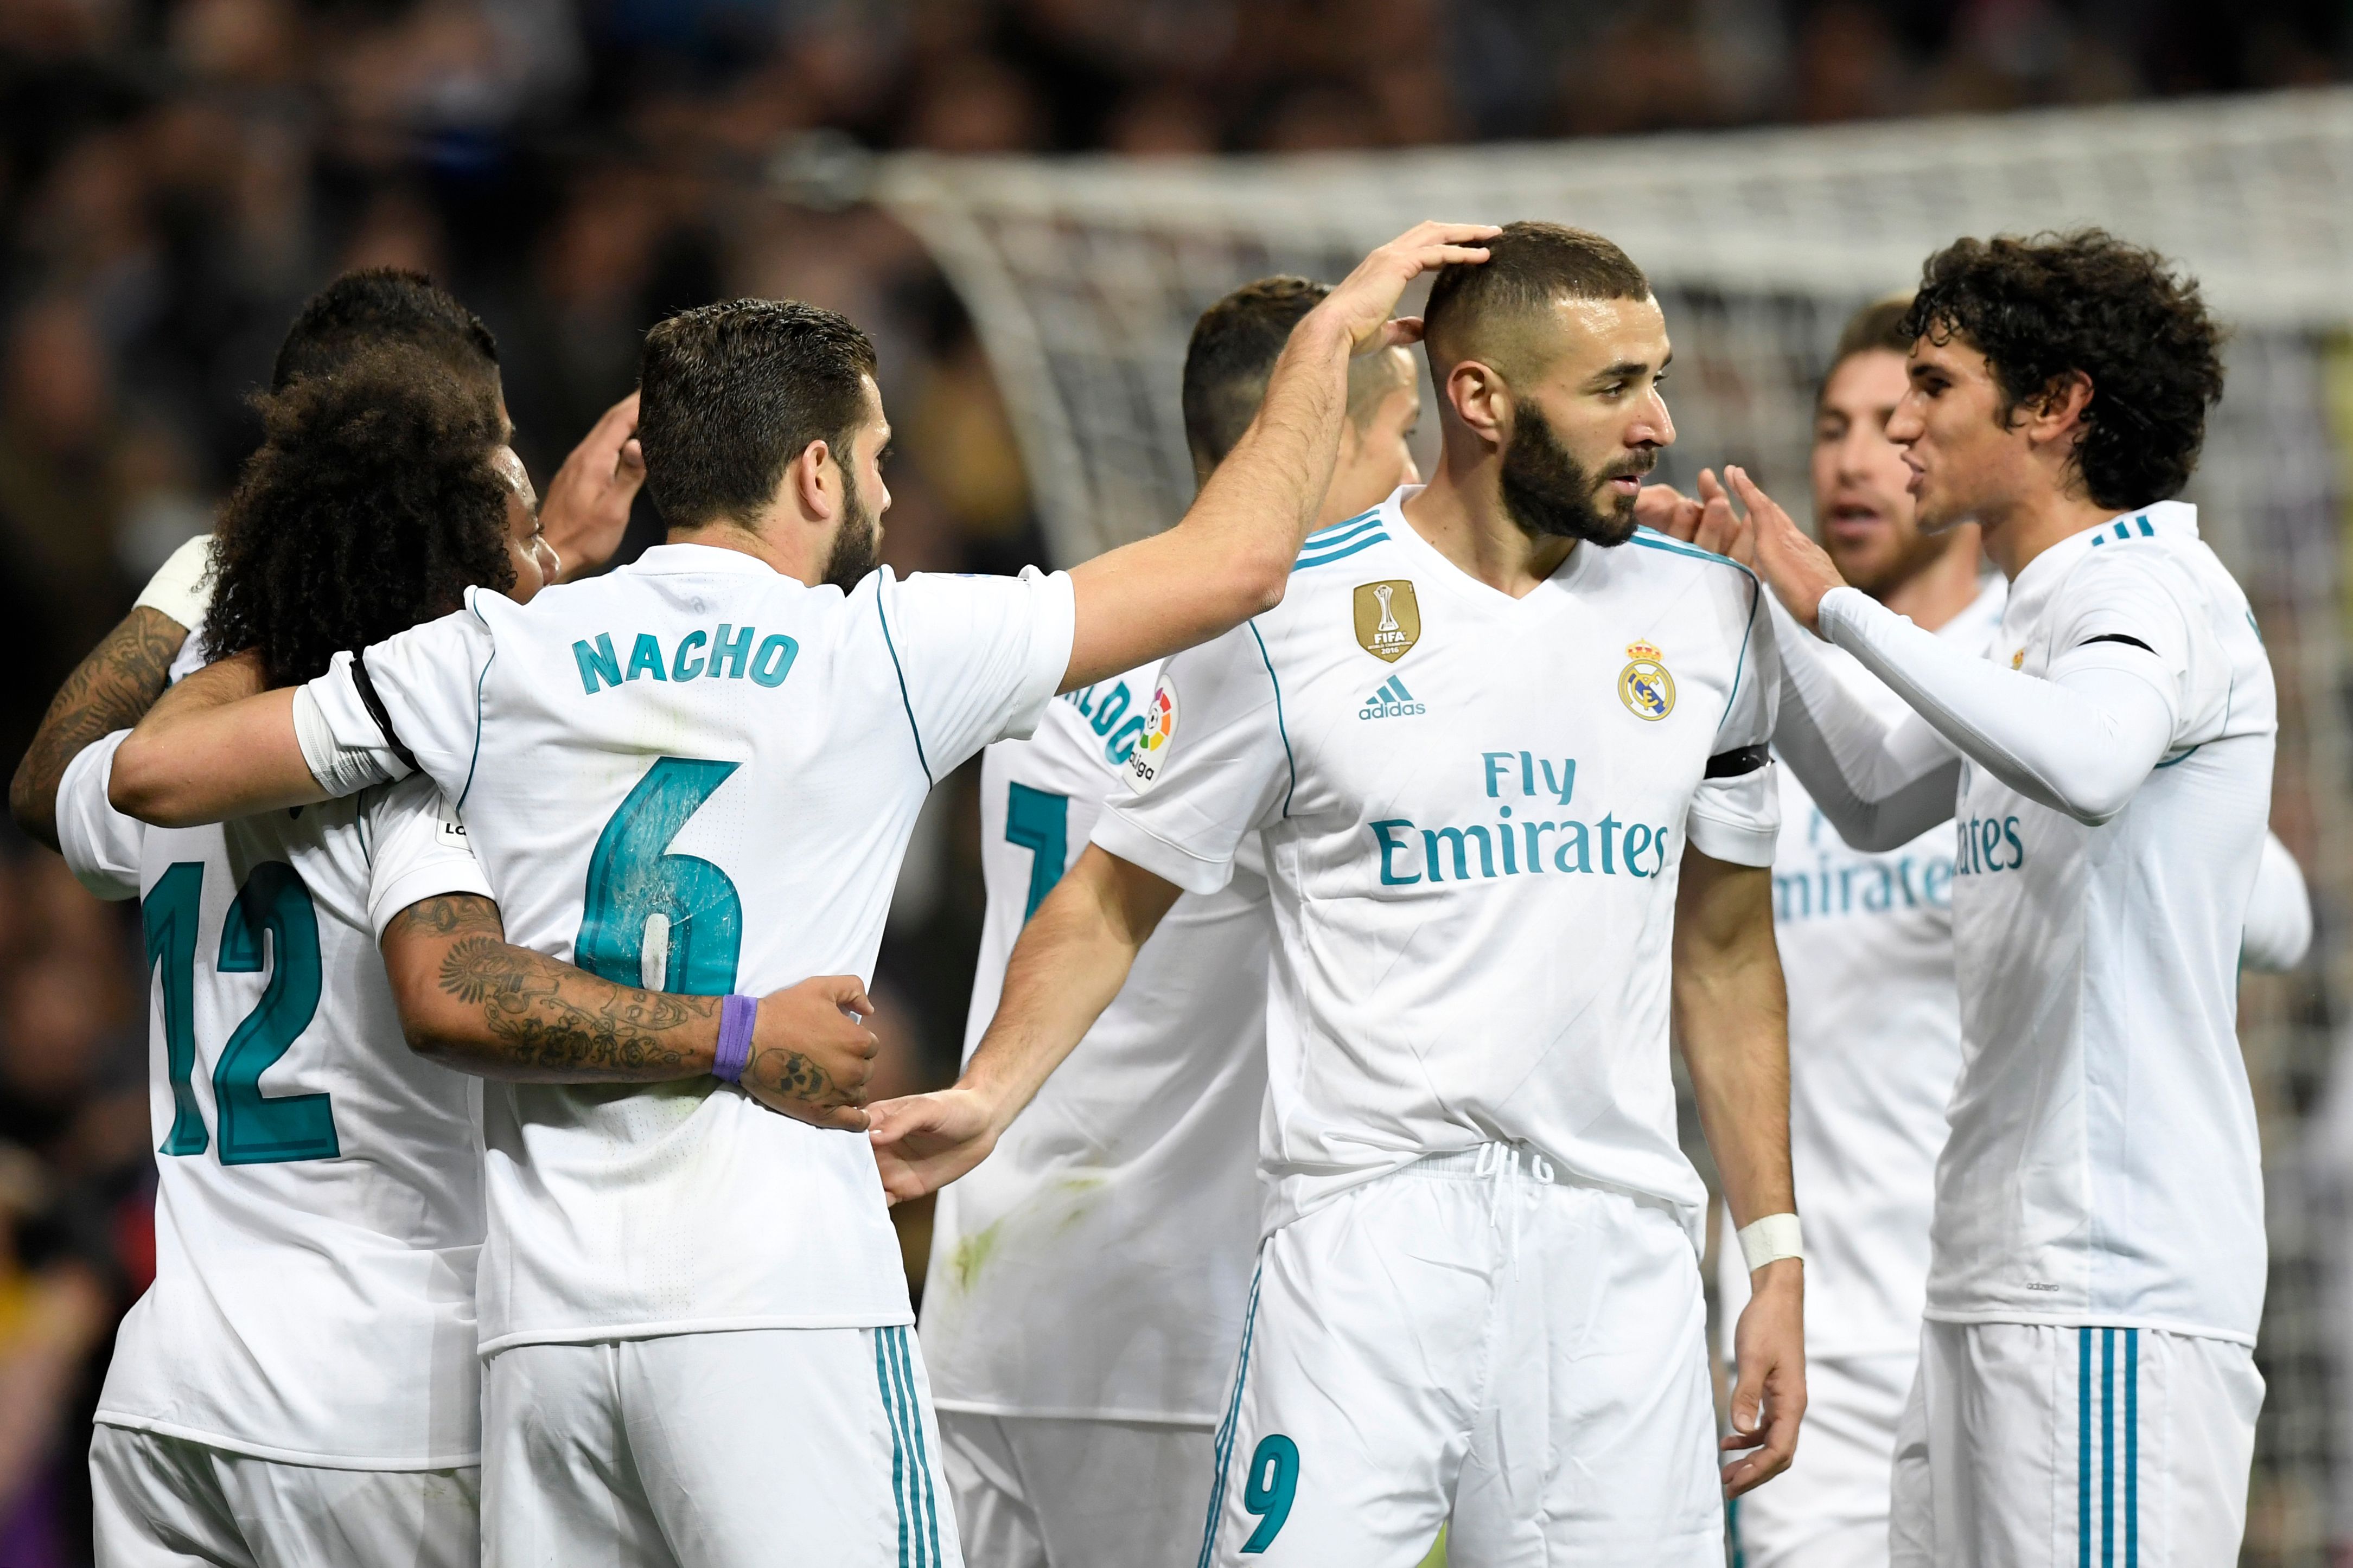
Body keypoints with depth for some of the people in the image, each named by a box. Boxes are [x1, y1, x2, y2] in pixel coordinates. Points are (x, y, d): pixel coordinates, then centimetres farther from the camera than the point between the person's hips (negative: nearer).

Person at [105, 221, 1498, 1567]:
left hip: (546, 1317, 4)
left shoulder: (495, 659, 7)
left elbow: (153, 771, 10)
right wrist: (1331, 332, 20)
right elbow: (1237, 559, 6)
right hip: (782, 1302, -4)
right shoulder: (883, 651, 1)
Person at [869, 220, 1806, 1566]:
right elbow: (1119, 894, 5)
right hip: (1370, 1232, -4)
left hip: (1621, 1251, 4)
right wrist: (987, 1096, -12)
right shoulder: (1294, 617, -2)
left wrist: (1775, 1253, 14)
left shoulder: (1706, 613, 10)